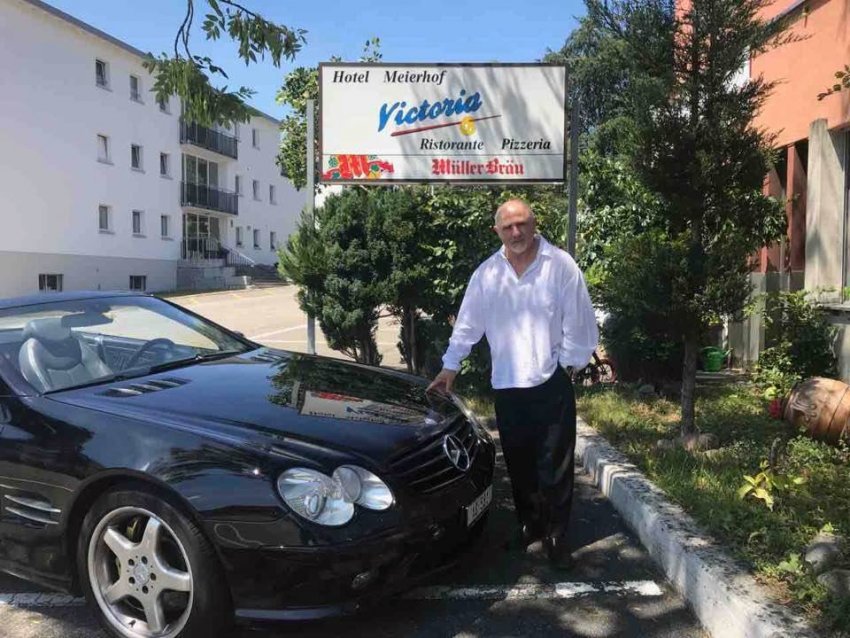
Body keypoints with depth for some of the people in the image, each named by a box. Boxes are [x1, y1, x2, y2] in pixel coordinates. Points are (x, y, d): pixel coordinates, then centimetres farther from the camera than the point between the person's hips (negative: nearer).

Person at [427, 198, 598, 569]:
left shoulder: (561, 265, -7)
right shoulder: (486, 274, 4)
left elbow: (578, 321, -4)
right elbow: (468, 324, 8)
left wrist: (570, 361, -4)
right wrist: (450, 366, 7)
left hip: (551, 383, -3)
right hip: (506, 385, 3)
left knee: (555, 465, 2)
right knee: (519, 464, 14)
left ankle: (556, 535, 16)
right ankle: (529, 524, 31)